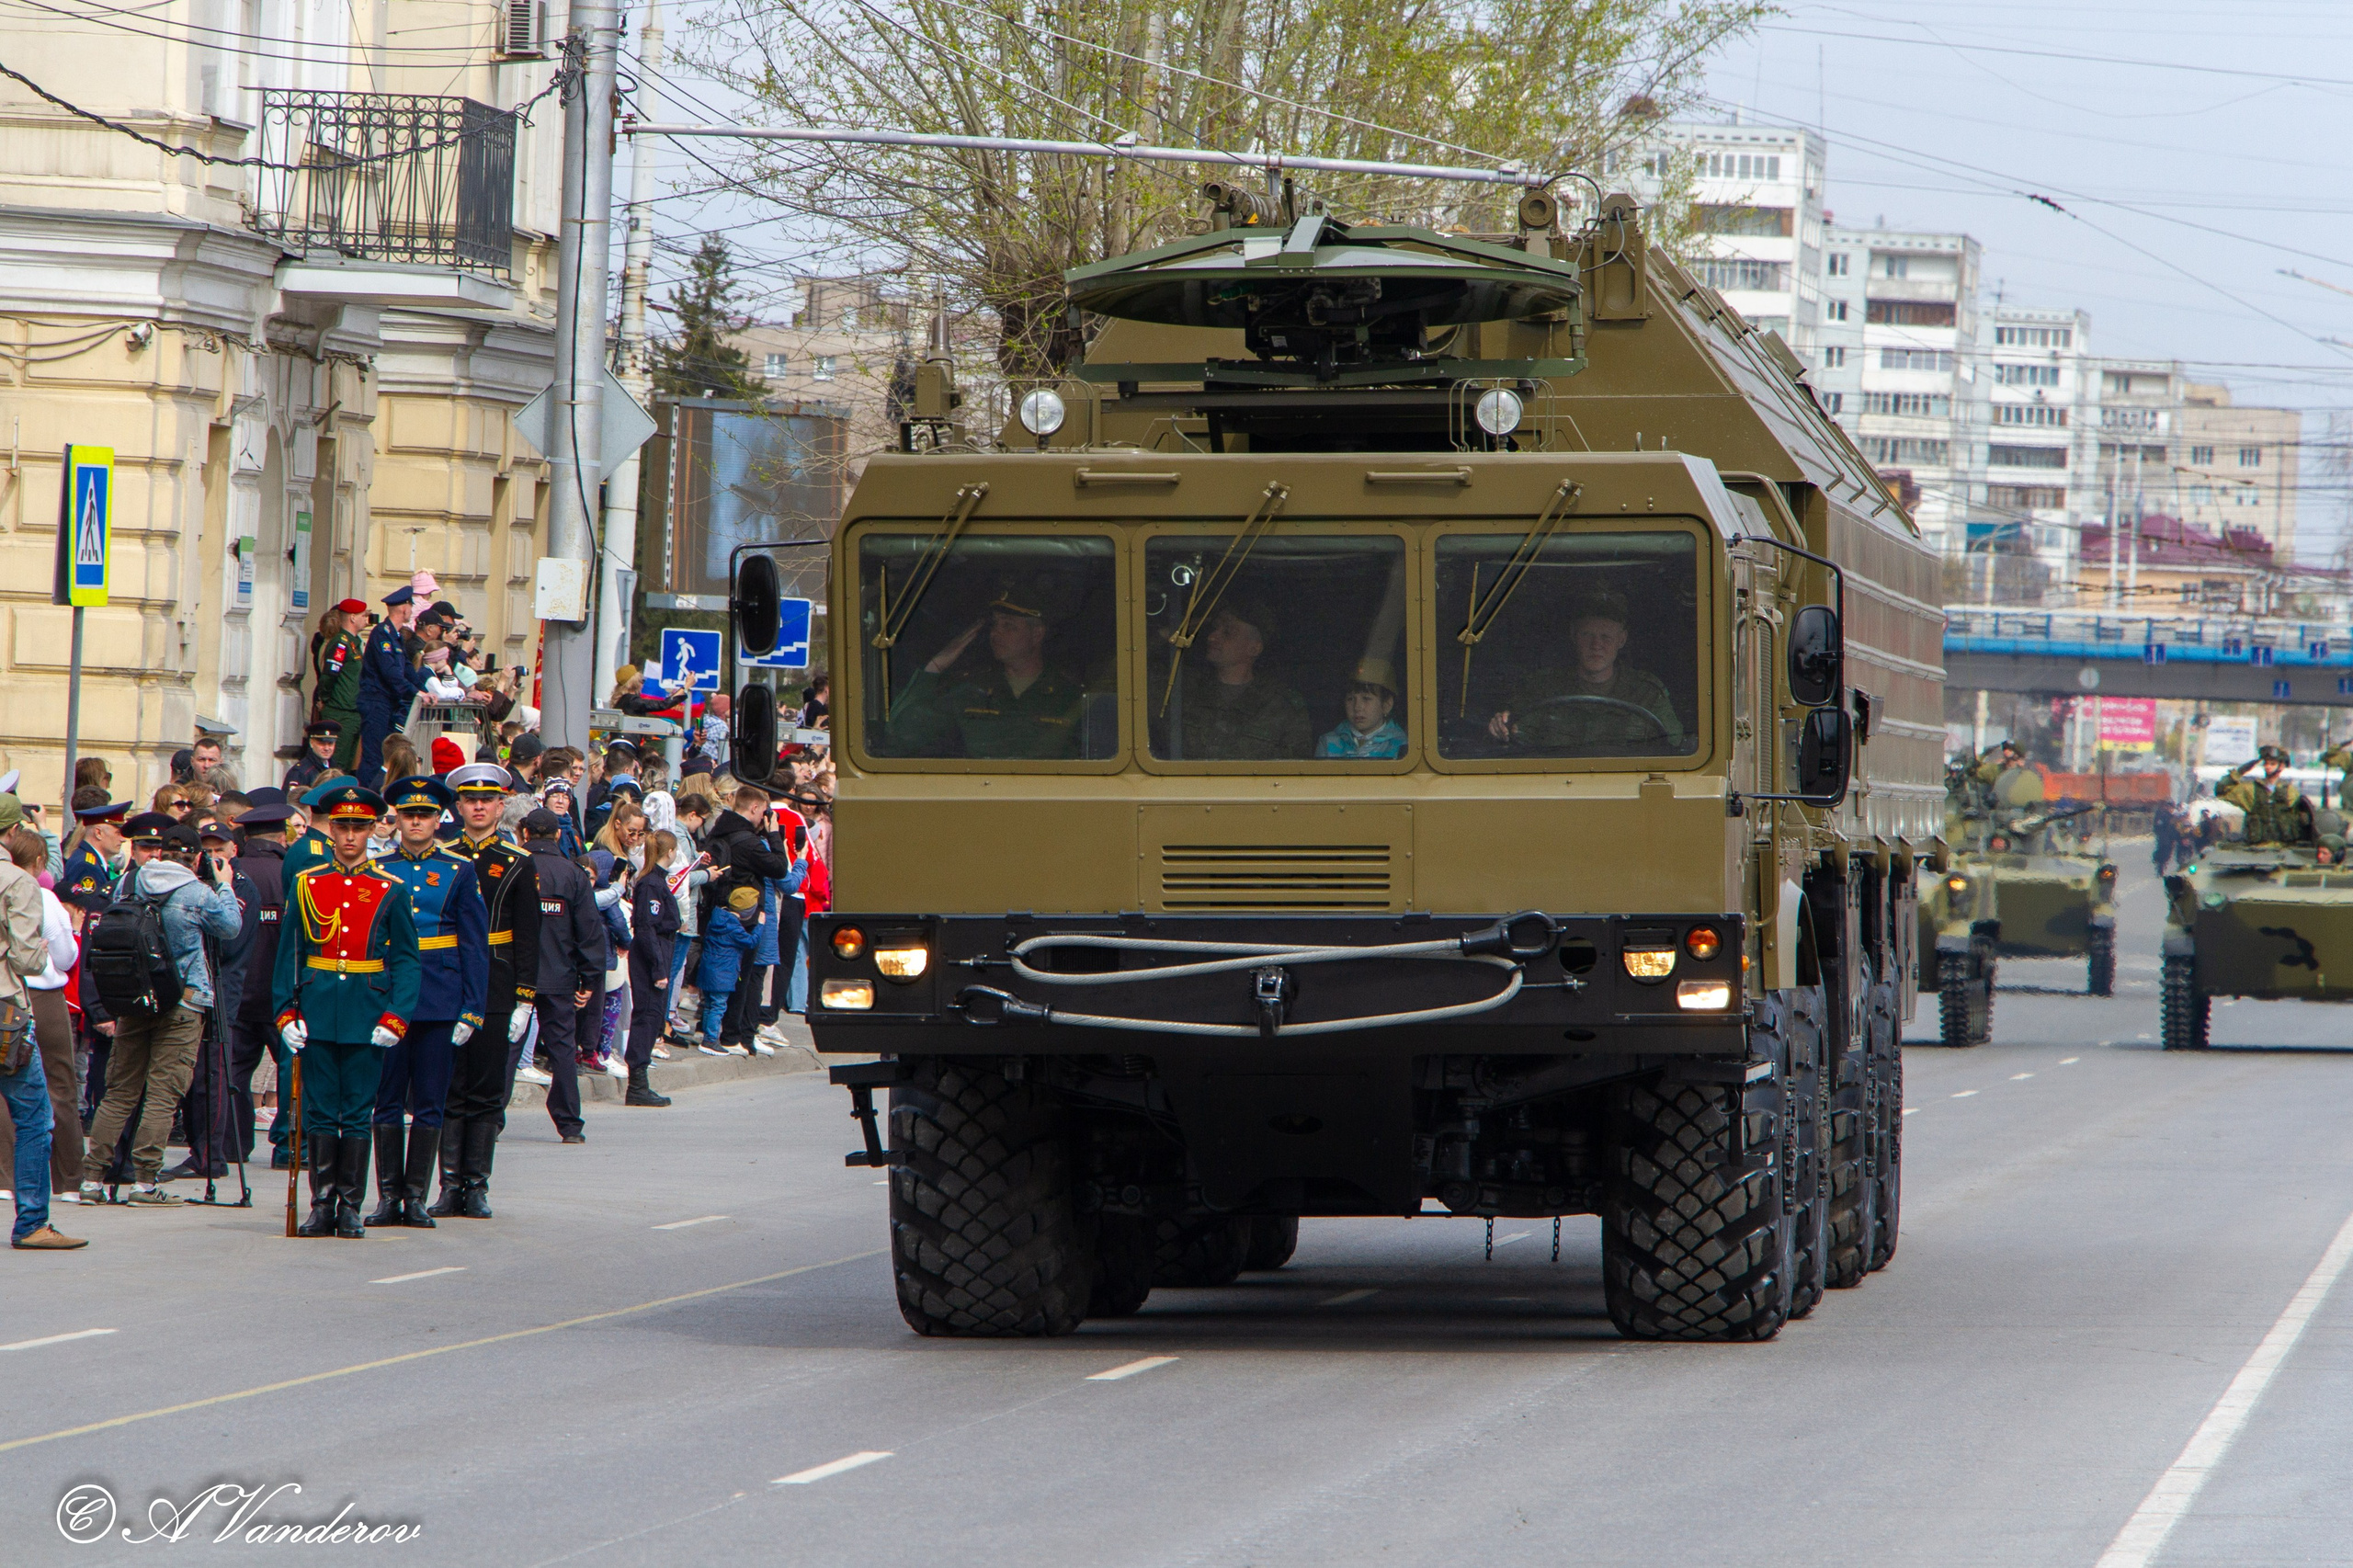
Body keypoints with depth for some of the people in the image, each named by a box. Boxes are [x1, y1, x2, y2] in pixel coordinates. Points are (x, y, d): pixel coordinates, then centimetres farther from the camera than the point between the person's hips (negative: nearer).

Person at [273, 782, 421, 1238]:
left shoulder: (391, 890, 4)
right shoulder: (306, 884, 7)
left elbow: (405, 960, 3)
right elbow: (288, 955, 8)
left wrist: (396, 1017, -8)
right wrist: (285, 1012, -2)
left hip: (367, 1017, -1)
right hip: (317, 1013, 1)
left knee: (357, 1114, 1)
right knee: (320, 1112, 1)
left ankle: (350, 1206, 6)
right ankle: (323, 1205, 6)